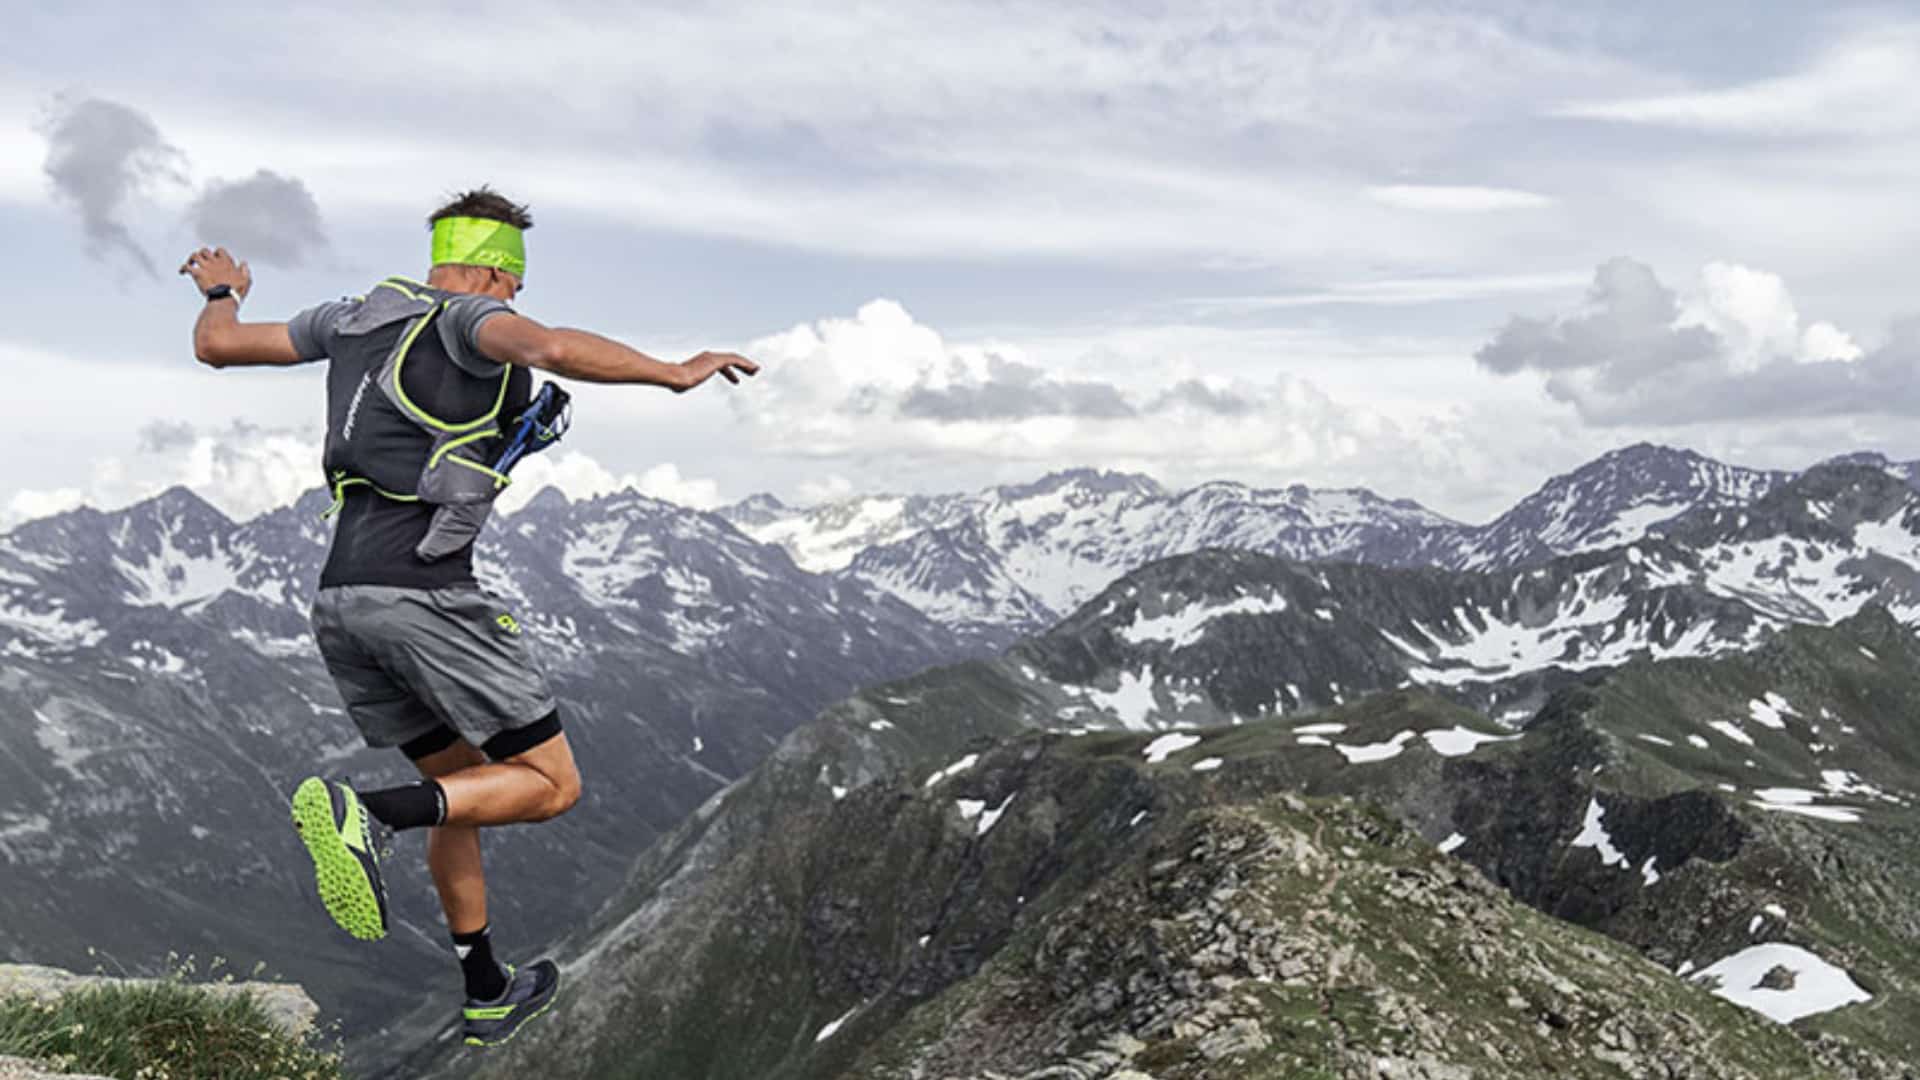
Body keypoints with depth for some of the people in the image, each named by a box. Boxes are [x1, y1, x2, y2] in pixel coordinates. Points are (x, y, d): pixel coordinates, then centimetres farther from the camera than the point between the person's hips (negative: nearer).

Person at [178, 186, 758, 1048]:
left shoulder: (354, 315, 18)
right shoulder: (471, 319, -2)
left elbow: (216, 345, 26)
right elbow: (551, 348, -24)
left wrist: (223, 291, 46)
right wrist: (674, 373, -16)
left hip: (340, 600, 8)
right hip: (425, 591, -8)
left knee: (461, 781, 21)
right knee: (551, 784, 0)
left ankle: (488, 996, 28)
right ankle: (363, 814, -21)